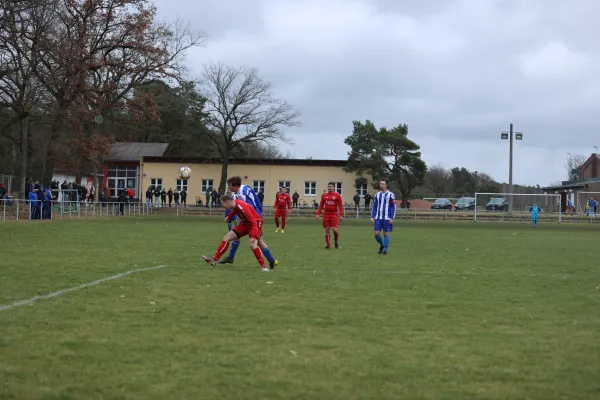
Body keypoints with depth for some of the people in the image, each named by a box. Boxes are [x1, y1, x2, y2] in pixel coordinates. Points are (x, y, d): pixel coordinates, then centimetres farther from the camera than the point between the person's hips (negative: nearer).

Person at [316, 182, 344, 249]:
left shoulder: (337, 195, -1)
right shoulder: (324, 195, 7)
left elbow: (340, 206, -1)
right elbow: (321, 205, 10)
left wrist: (341, 215, -8)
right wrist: (318, 214, 3)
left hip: (334, 214, -2)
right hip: (326, 215, 2)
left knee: (334, 229, -10)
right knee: (327, 230, 3)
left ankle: (336, 241, 16)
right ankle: (327, 244, 11)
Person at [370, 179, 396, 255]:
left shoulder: (390, 195, -3)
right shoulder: (377, 195, 10)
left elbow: (393, 207, -3)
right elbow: (374, 206, 14)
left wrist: (392, 218, -10)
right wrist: (372, 217, 5)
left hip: (387, 218, -4)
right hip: (378, 218, 4)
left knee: (386, 234, 0)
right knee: (376, 233, -2)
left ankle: (385, 250, 10)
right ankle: (382, 245, 23)